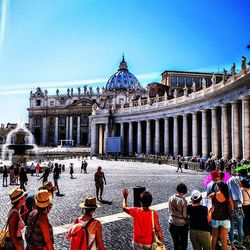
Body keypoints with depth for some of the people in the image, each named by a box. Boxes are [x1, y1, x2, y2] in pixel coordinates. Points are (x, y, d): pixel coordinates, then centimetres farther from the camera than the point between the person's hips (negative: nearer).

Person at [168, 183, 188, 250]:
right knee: (184, 242, 16)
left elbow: (170, 210, 3)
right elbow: (185, 214, -15)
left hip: (172, 224, 4)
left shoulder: (171, 198, -7)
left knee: (176, 243, 17)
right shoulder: (183, 201, -20)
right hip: (182, 224, -3)